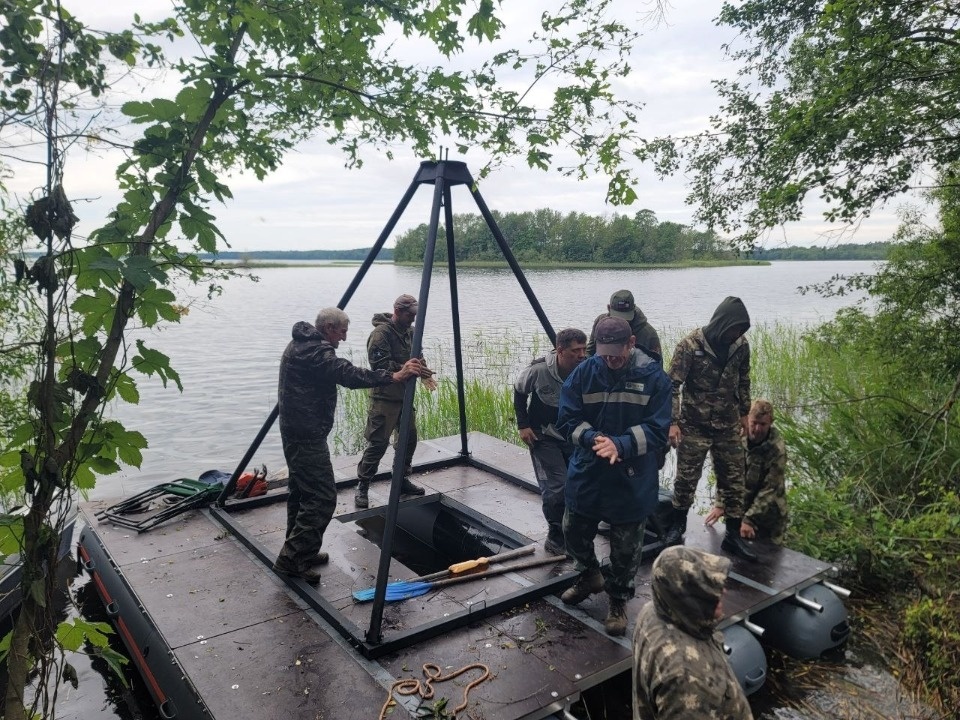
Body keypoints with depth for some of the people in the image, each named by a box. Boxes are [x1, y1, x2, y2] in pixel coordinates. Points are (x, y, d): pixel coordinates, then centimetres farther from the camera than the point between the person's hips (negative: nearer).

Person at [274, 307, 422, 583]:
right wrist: (393, 376, -39)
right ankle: (292, 558, -2)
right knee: (322, 497, -8)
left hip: (295, 431, 11)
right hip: (308, 435, -11)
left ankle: (300, 552, 28)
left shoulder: (300, 345, 14)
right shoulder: (315, 351, -19)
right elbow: (348, 374, -33)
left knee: (302, 491, 18)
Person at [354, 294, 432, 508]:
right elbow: (380, 365, -22)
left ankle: (402, 479, 29)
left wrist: (423, 371, -4)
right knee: (378, 443, -8)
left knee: (409, 438, 13)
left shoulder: (410, 332, 11)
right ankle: (362, 487, 3)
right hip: (384, 398, -8)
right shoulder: (381, 333, -15)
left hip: (405, 396, 8)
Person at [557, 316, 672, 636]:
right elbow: (567, 418, -6)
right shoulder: (584, 372, -8)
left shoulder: (653, 376, -13)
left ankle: (618, 600, 36)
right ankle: (590, 575, 48)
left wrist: (620, 445, -28)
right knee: (574, 532, 18)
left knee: (626, 546, 12)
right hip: (586, 474, 3)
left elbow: (658, 429, -14)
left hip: (631, 478, -2)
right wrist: (592, 439, -25)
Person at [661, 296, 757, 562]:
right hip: (694, 426, -4)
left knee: (733, 480, 9)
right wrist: (673, 422, -20)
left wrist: (744, 413, 16)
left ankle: (734, 535, 22)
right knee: (686, 478, 7)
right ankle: (677, 525, 28)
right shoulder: (690, 345, -18)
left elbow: (743, 381, 11)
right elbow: (672, 385, -16)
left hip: (728, 426, 4)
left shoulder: (741, 345, -4)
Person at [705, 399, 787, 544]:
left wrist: (750, 519, -22)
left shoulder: (777, 450, -20)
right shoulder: (740, 439, -9)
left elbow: (770, 490, -19)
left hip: (767, 510, -3)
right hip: (740, 504, 4)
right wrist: (720, 504, -8)